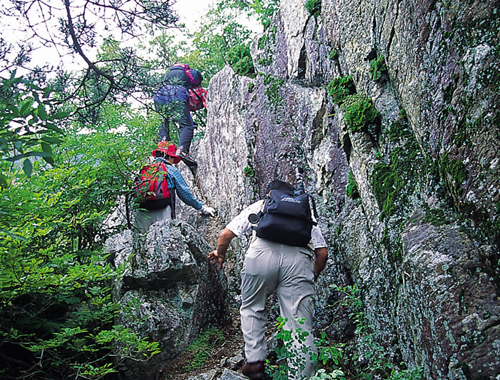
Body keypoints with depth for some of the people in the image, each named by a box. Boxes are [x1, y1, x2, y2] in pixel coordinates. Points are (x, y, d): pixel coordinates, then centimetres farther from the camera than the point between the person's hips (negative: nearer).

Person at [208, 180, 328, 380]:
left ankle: (255, 362, 16)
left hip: (262, 252, -1)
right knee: (300, 326, 4)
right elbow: (322, 252, 26)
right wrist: (312, 276, 42)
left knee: (252, 309, 22)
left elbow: (226, 234, 23)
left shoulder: (259, 205, 31)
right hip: (299, 258, 1)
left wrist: (220, 255, 43)